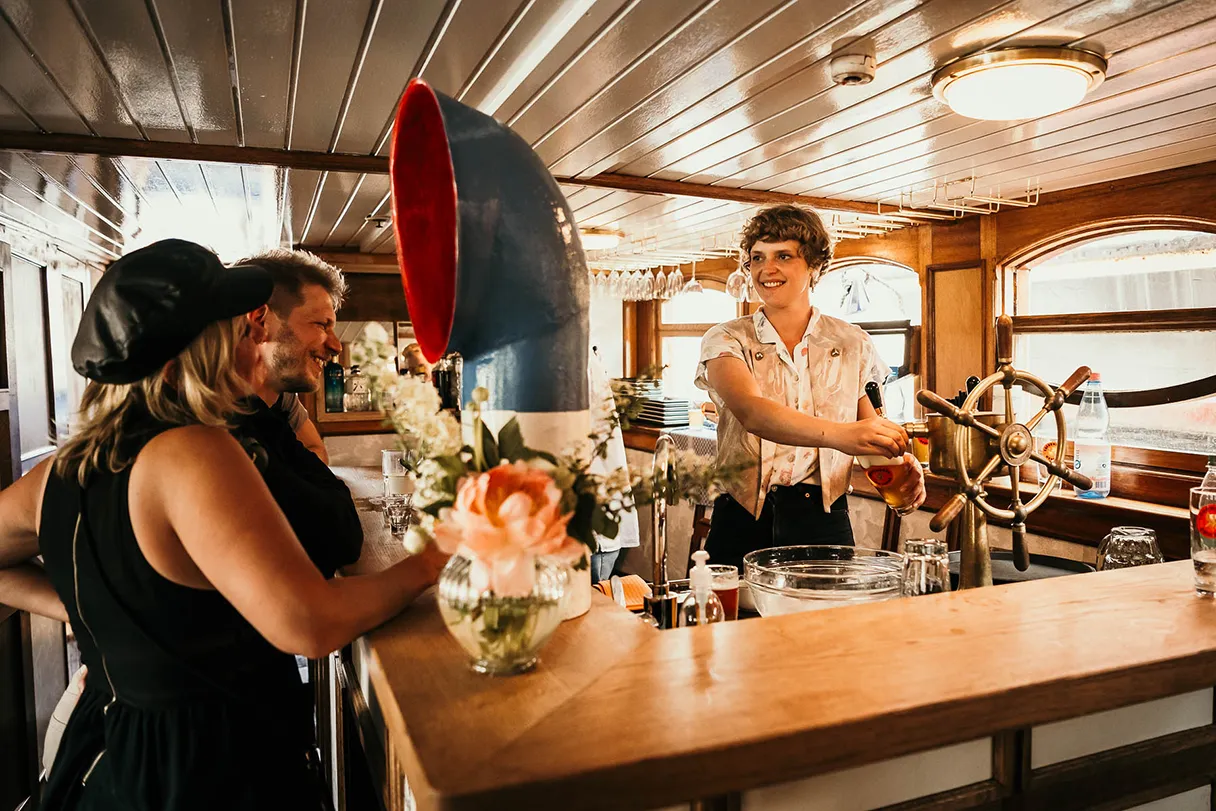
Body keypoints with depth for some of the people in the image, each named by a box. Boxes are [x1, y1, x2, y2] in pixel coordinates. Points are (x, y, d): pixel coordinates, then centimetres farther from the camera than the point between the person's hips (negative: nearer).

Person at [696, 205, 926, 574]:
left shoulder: (853, 345, 7)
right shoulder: (726, 341, 0)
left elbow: (871, 429, 9)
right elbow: (751, 412, -20)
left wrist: (901, 463, -14)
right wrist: (839, 434, -35)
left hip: (823, 521, 2)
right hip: (744, 523, -1)